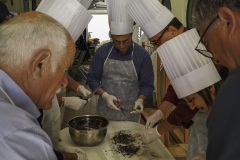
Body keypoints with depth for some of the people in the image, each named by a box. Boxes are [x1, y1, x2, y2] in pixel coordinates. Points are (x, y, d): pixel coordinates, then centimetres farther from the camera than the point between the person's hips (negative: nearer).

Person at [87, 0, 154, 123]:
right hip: (105, 111, 1)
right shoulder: (102, 52, -5)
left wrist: (140, 99, -21)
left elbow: (147, 84, -2)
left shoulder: (142, 55, -8)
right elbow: (93, 78, 1)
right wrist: (104, 95, -15)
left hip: (131, 114, -1)